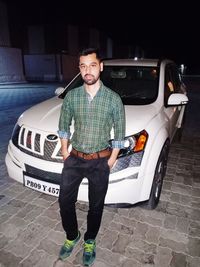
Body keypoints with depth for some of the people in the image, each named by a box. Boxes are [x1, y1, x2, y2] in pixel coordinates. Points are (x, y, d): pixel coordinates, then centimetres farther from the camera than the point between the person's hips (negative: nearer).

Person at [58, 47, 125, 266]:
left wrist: (111, 160, -4)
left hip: (100, 162, -1)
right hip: (74, 159, 2)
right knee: (65, 202, 11)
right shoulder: (71, 96, -3)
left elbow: (119, 133, -2)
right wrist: (64, 151, 4)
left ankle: (89, 241, 41)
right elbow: (63, 126, 8)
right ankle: (72, 236, 41)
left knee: (96, 207, 13)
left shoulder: (113, 99, -8)